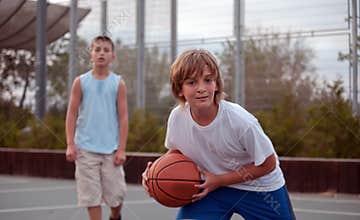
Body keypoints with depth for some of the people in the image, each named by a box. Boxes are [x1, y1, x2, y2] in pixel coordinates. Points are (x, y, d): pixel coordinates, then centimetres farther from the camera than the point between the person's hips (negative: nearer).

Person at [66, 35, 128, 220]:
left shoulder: (118, 83, 2)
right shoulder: (81, 82, 3)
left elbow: (123, 117, 1)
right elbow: (72, 114, 3)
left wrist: (121, 149, -5)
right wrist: (70, 144, -5)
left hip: (111, 150, 0)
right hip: (85, 149, 0)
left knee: (116, 194, 5)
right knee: (91, 196, 0)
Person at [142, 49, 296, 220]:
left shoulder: (240, 120, -30)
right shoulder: (176, 117, -18)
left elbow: (268, 164, -17)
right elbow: (176, 151, 4)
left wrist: (219, 180, -20)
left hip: (258, 187, -2)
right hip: (212, 186, 2)